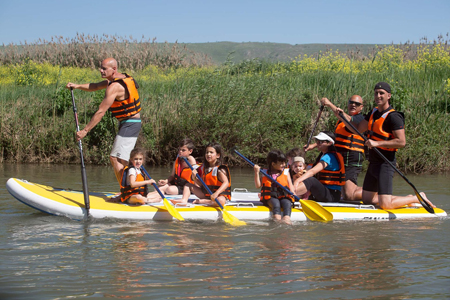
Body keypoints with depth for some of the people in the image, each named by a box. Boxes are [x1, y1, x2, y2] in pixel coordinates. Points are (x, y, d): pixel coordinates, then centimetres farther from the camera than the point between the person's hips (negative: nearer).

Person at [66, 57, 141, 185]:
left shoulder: (114, 87, -20)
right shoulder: (121, 78, 11)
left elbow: (101, 112, -21)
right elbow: (95, 86, 20)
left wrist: (85, 130, -18)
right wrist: (77, 86, 5)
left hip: (129, 125, -11)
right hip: (130, 123, 11)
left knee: (116, 159, -13)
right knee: (115, 159, 12)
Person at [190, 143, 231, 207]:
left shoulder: (220, 169, -15)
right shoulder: (204, 168, 7)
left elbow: (226, 183, -29)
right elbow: (201, 184, 12)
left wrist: (216, 193, -44)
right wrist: (195, 177, -10)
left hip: (221, 195, -7)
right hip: (206, 194, 7)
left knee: (220, 201, -40)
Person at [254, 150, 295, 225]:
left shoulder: (286, 172, 16)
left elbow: (290, 185, 10)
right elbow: (258, 186, 8)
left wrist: (293, 194, -11)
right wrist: (257, 172, -1)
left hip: (284, 196, 1)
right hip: (270, 197, -1)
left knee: (287, 203, -31)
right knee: (276, 203, -33)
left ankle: (286, 219, -55)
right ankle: (277, 219, -55)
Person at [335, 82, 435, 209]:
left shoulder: (393, 117, -15)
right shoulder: (374, 113, 12)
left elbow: (401, 142, -22)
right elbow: (357, 129, 17)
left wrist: (377, 143, -25)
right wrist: (342, 116, 4)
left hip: (385, 164, -9)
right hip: (373, 163, 9)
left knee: (385, 205, -14)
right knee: (367, 199, 14)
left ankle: (417, 198, 9)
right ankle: (408, 198, 25)